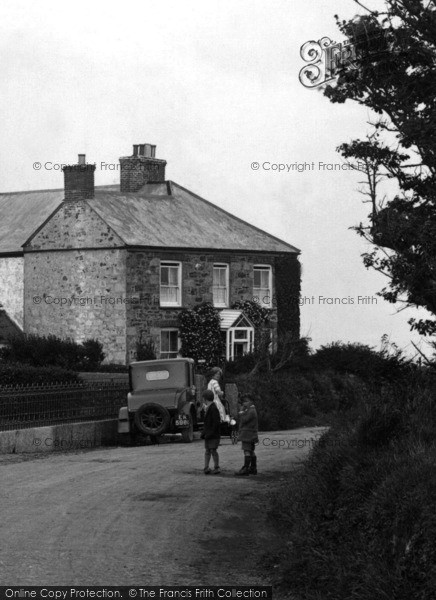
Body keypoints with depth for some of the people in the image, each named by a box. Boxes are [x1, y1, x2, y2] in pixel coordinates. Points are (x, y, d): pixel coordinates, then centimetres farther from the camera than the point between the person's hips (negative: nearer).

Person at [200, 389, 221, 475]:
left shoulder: (213, 408, -15)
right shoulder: (207, 408, 14)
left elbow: (216, 422, -19)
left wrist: (210, 434, -19)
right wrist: (203, 433, 12)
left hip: (213, 435, -9)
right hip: (208, 435, 9)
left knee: (213, 450, -5)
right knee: (207, 451, 6)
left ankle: (217, 468, 4)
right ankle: (206, 468, 5)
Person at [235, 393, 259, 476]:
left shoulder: (251, 411, -15)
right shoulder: (251, 410, 18)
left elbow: (243, 420, -20)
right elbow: (243, 420, 18)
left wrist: (241, 411, -8)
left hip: (248, 434, -11)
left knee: (247, 451, -12)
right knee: (251, 451, 13)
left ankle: (245, 469, -15)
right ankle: (253, 468, 17)